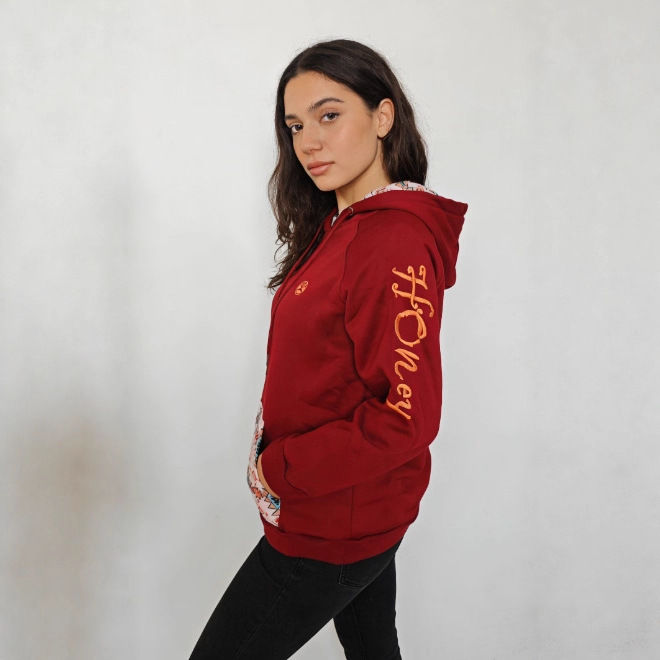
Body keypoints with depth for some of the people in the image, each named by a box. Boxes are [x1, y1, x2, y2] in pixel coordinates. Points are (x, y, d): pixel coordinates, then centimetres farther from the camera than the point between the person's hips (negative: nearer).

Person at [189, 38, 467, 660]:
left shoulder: (396, 241, -23)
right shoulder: (338, 227, 6)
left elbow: (407, 417, -27)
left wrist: (279, 467, -18)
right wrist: (280, 458, 3)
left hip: (331, 527, -9)